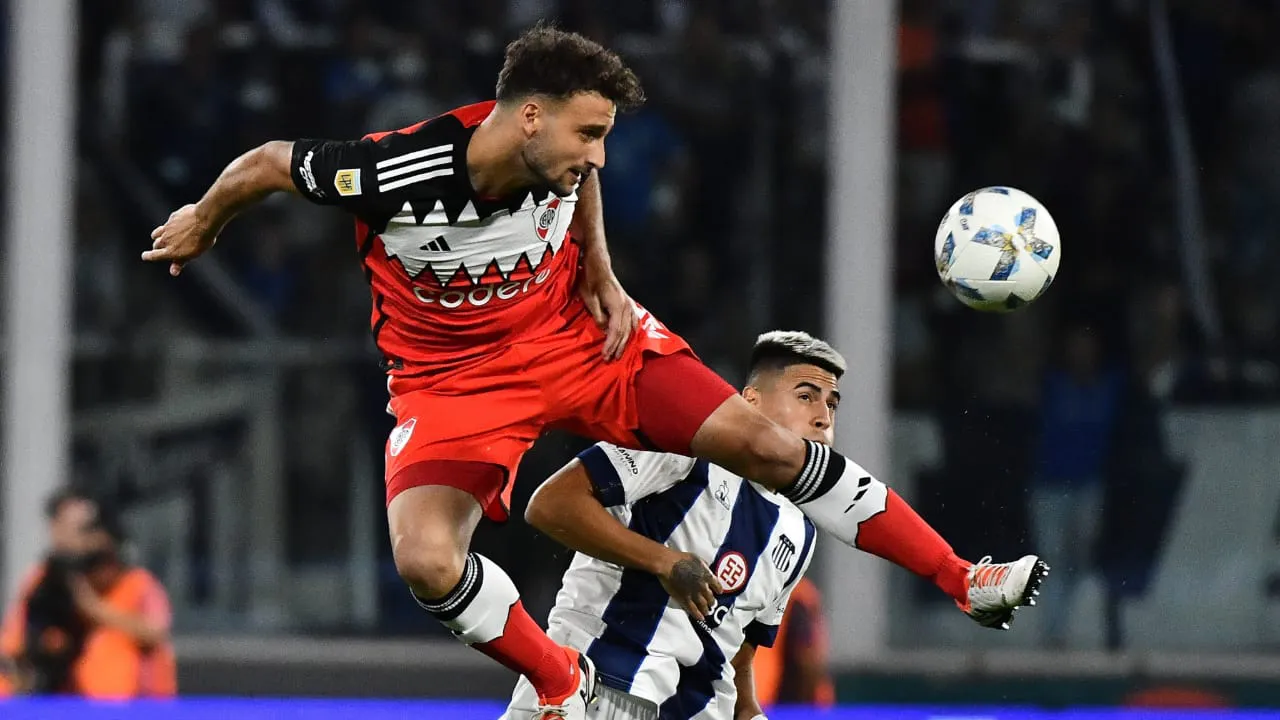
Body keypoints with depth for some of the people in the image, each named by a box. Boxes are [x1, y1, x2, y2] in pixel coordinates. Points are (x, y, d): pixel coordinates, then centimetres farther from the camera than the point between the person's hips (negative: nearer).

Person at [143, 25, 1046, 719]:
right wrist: (201, 223, 4)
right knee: (426, 563, -27)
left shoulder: (561, 154, -17)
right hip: (455, 375, -3)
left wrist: (601, 276, 1)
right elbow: (269, 163, -13)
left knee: (769, 446, -7)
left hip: (579, 334, 3)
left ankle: (961, 578, 3)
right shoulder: (394, 172, -31)